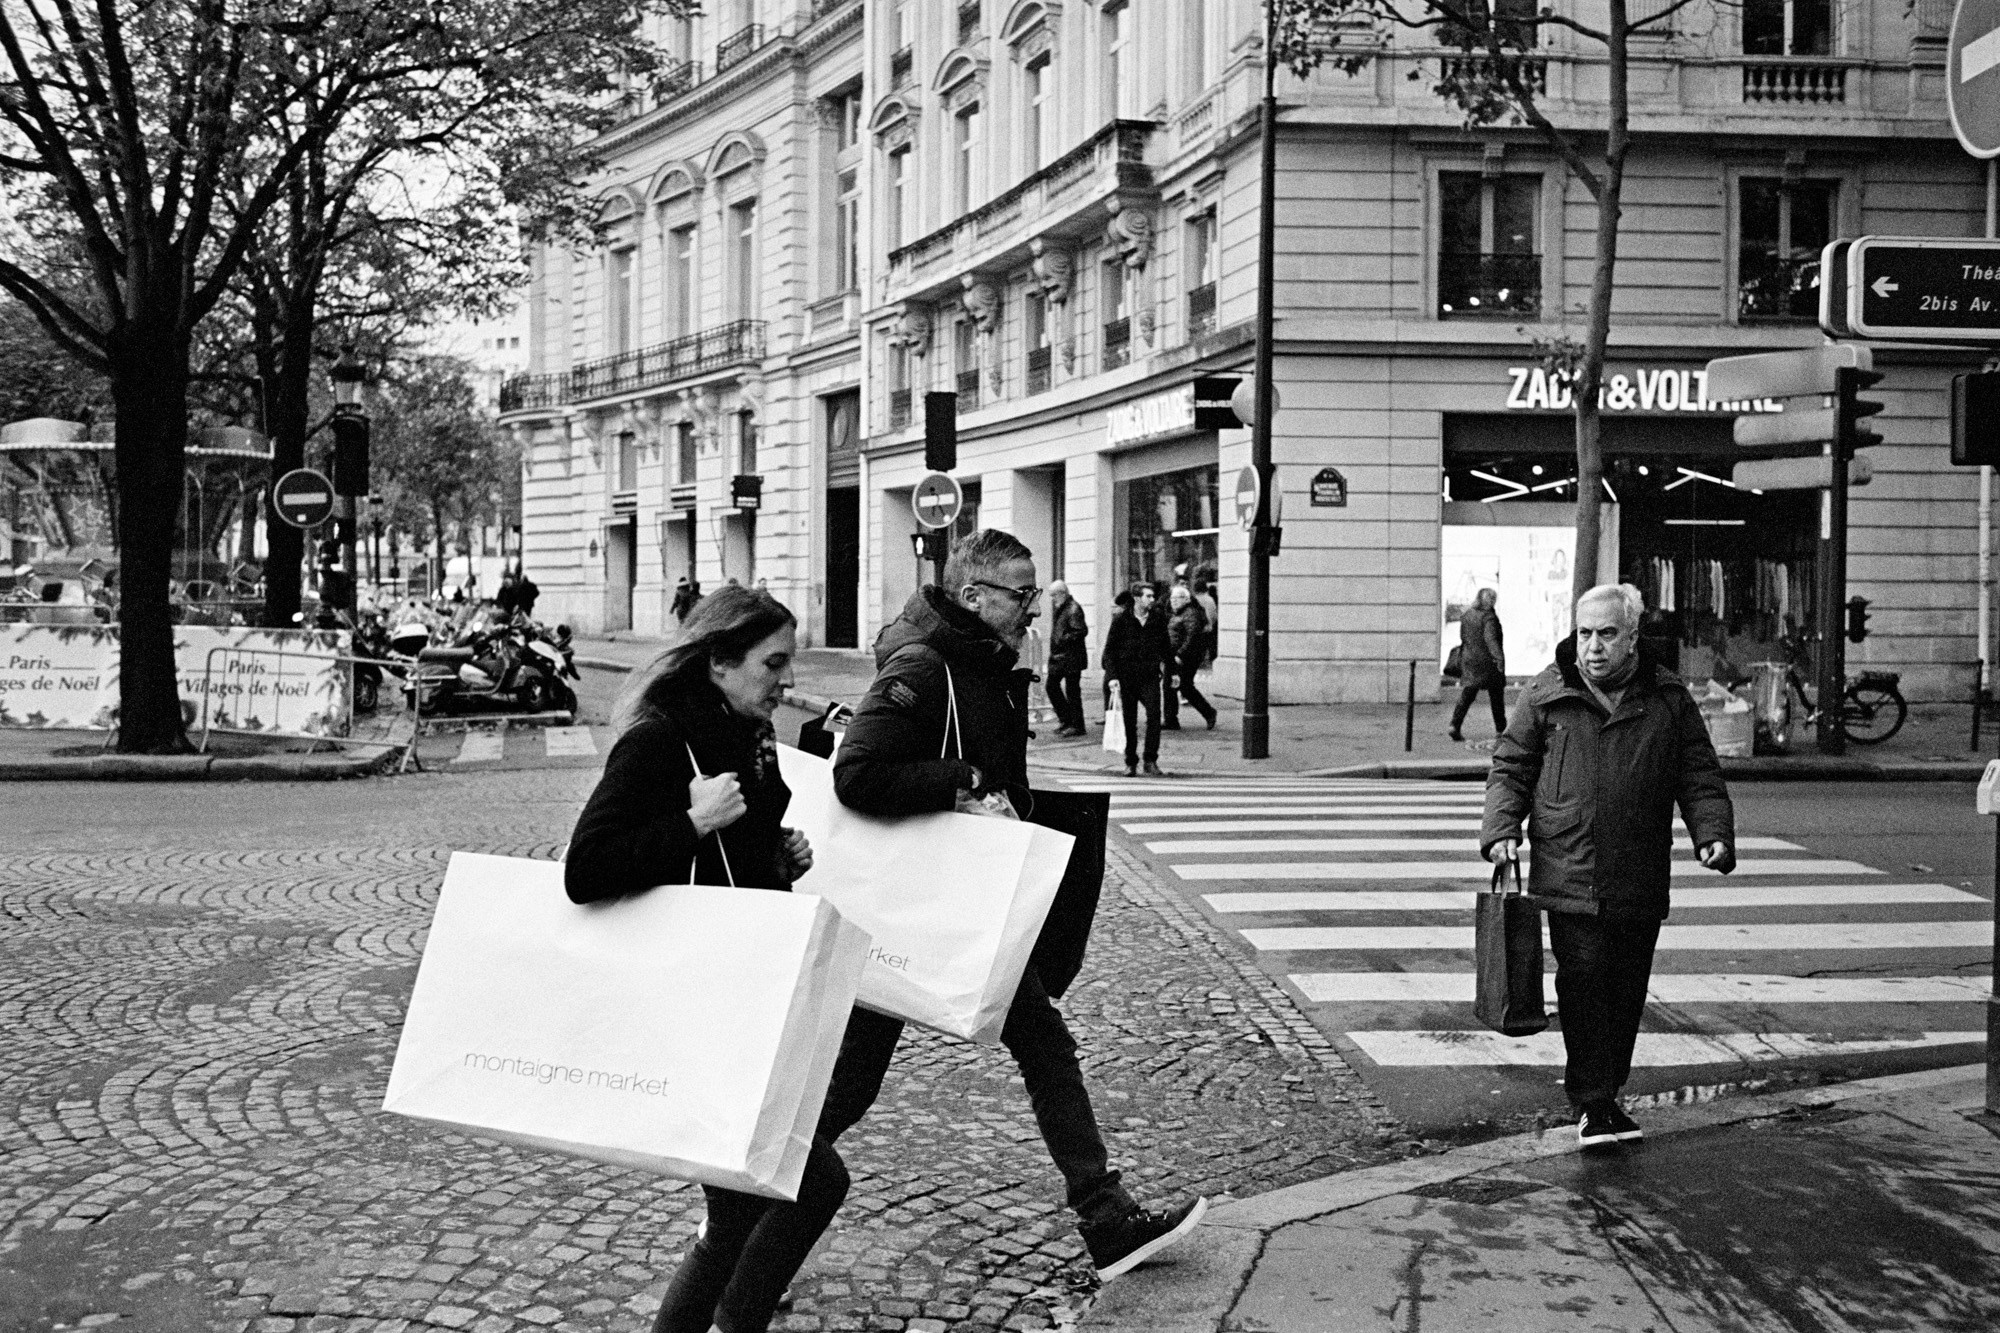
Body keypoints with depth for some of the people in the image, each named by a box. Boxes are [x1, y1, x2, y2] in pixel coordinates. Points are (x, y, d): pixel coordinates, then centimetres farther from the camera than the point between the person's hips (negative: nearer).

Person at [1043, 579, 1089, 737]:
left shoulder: (1073, 609, -15)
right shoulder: (1058, 608, 13)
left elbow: (1082, 631, -21)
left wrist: (1064, 639, -20)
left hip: (1071, 658, -9)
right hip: (1058, 656, 9)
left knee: (1072, 691, -3)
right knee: (1051, 686, 9)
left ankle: (1076, 725, 6)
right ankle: (1065, 719, 21)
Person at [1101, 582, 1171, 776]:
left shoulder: (1158, 620, 6)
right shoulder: (1121, 620, -1)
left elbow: (1166, 646, 18)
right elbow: (1110, 649, -1)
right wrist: (1112, 676, -8)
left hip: (1150, 677, 1)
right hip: (1126, 677, -1)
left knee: (1154, 714, -15)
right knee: (1129, 721, 4)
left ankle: (1151, 760, -6)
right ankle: (1130, 763, 15)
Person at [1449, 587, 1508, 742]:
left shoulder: (1466, 615, 6)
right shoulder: (1488, 617, -14)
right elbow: (1491, 639, -23)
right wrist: (1499, 658, -25)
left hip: (1469, 660, 5)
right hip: (1487, 661, -5)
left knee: (1466, 695, 3)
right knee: (1496, 696, 9)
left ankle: (1455, 725, -13)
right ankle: (1500, 729, 16)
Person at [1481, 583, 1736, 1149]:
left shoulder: (1669, 700, 6)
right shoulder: (1547, 695, 2)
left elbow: (1699, 778, 9)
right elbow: (1509, 768, 7)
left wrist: (1714, 834, -7)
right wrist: (1501, 828, -7)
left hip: (1640, 883, 2)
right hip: (1568, 876, -2)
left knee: (1626, 992, 10)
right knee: (1583, 984, -10)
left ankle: (1605, 1094, 25)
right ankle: (1590, 1102, 0)